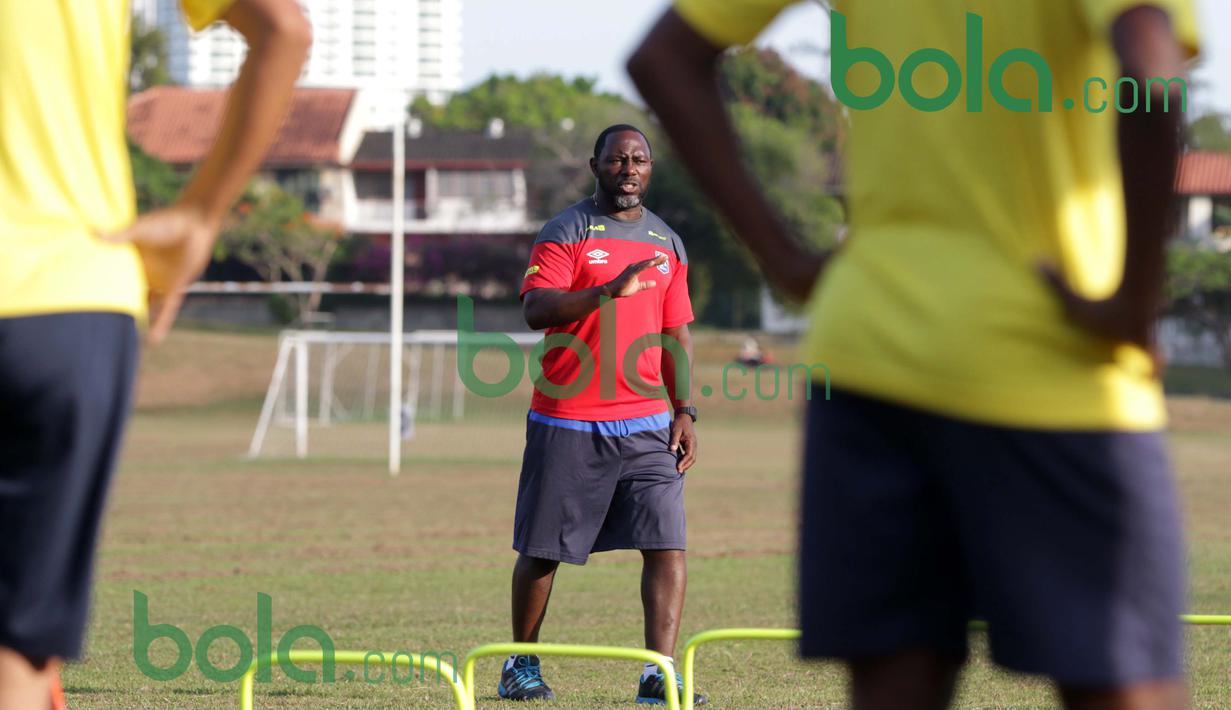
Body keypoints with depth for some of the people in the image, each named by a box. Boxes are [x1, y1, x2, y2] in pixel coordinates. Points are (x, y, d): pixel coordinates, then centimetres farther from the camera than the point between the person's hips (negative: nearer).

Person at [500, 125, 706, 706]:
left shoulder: (667, 243, 14)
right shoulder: (566, 232, -3)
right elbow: (536, 309, -17)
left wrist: (685, 412, 9)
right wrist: (612, 290, -28)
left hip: (645, 425, 4)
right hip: (567, 424, -4)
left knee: (667, 544, -10)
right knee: (542, 548, 4)